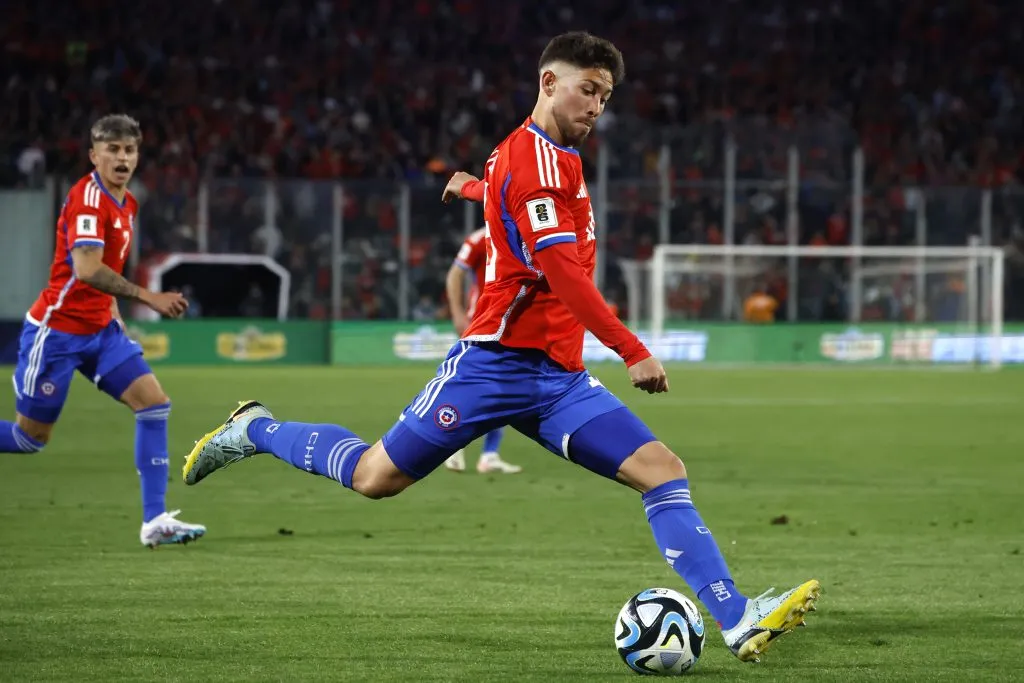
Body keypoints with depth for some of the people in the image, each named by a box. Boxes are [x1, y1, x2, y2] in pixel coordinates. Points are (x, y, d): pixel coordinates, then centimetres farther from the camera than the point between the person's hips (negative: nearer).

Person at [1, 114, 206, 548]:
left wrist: (115, 317, 17)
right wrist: (147, 297, -33)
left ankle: (155, 521, -9)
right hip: (57, 330, -8)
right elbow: (86, 269, -32)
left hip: (100, 329, 8)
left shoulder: (126, 203, 10)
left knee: (154, 403, -8)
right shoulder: (88, 198, -19)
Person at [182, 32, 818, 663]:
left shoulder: (554, 155, 16)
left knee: (663, 471, -8)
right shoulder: (534, 157, -13)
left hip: (559, 376, 8)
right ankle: (256, 430, 25)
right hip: (498, 362, -8)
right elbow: (563, 273, -22)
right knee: (376, 476, 0)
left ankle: (738, 618, -16)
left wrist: (475, 186, 65)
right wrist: (633, 353, -22)